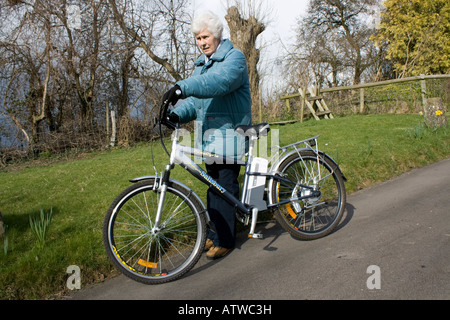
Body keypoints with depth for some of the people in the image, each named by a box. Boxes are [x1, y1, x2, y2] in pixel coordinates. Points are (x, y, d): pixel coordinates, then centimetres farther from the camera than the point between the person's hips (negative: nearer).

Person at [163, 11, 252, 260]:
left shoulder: (234, 58, -5)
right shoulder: (200, 65, 20)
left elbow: (220, 80, -28)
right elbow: (195, 101, 11)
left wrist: (183, 87, -40)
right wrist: (178, 114, -11)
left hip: (229, 136, -7)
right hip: (208, 136, 7)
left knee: (226, 188, -4)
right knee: (213, 187, 13)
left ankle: (225, 240, 7)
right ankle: (215, 233, 25)